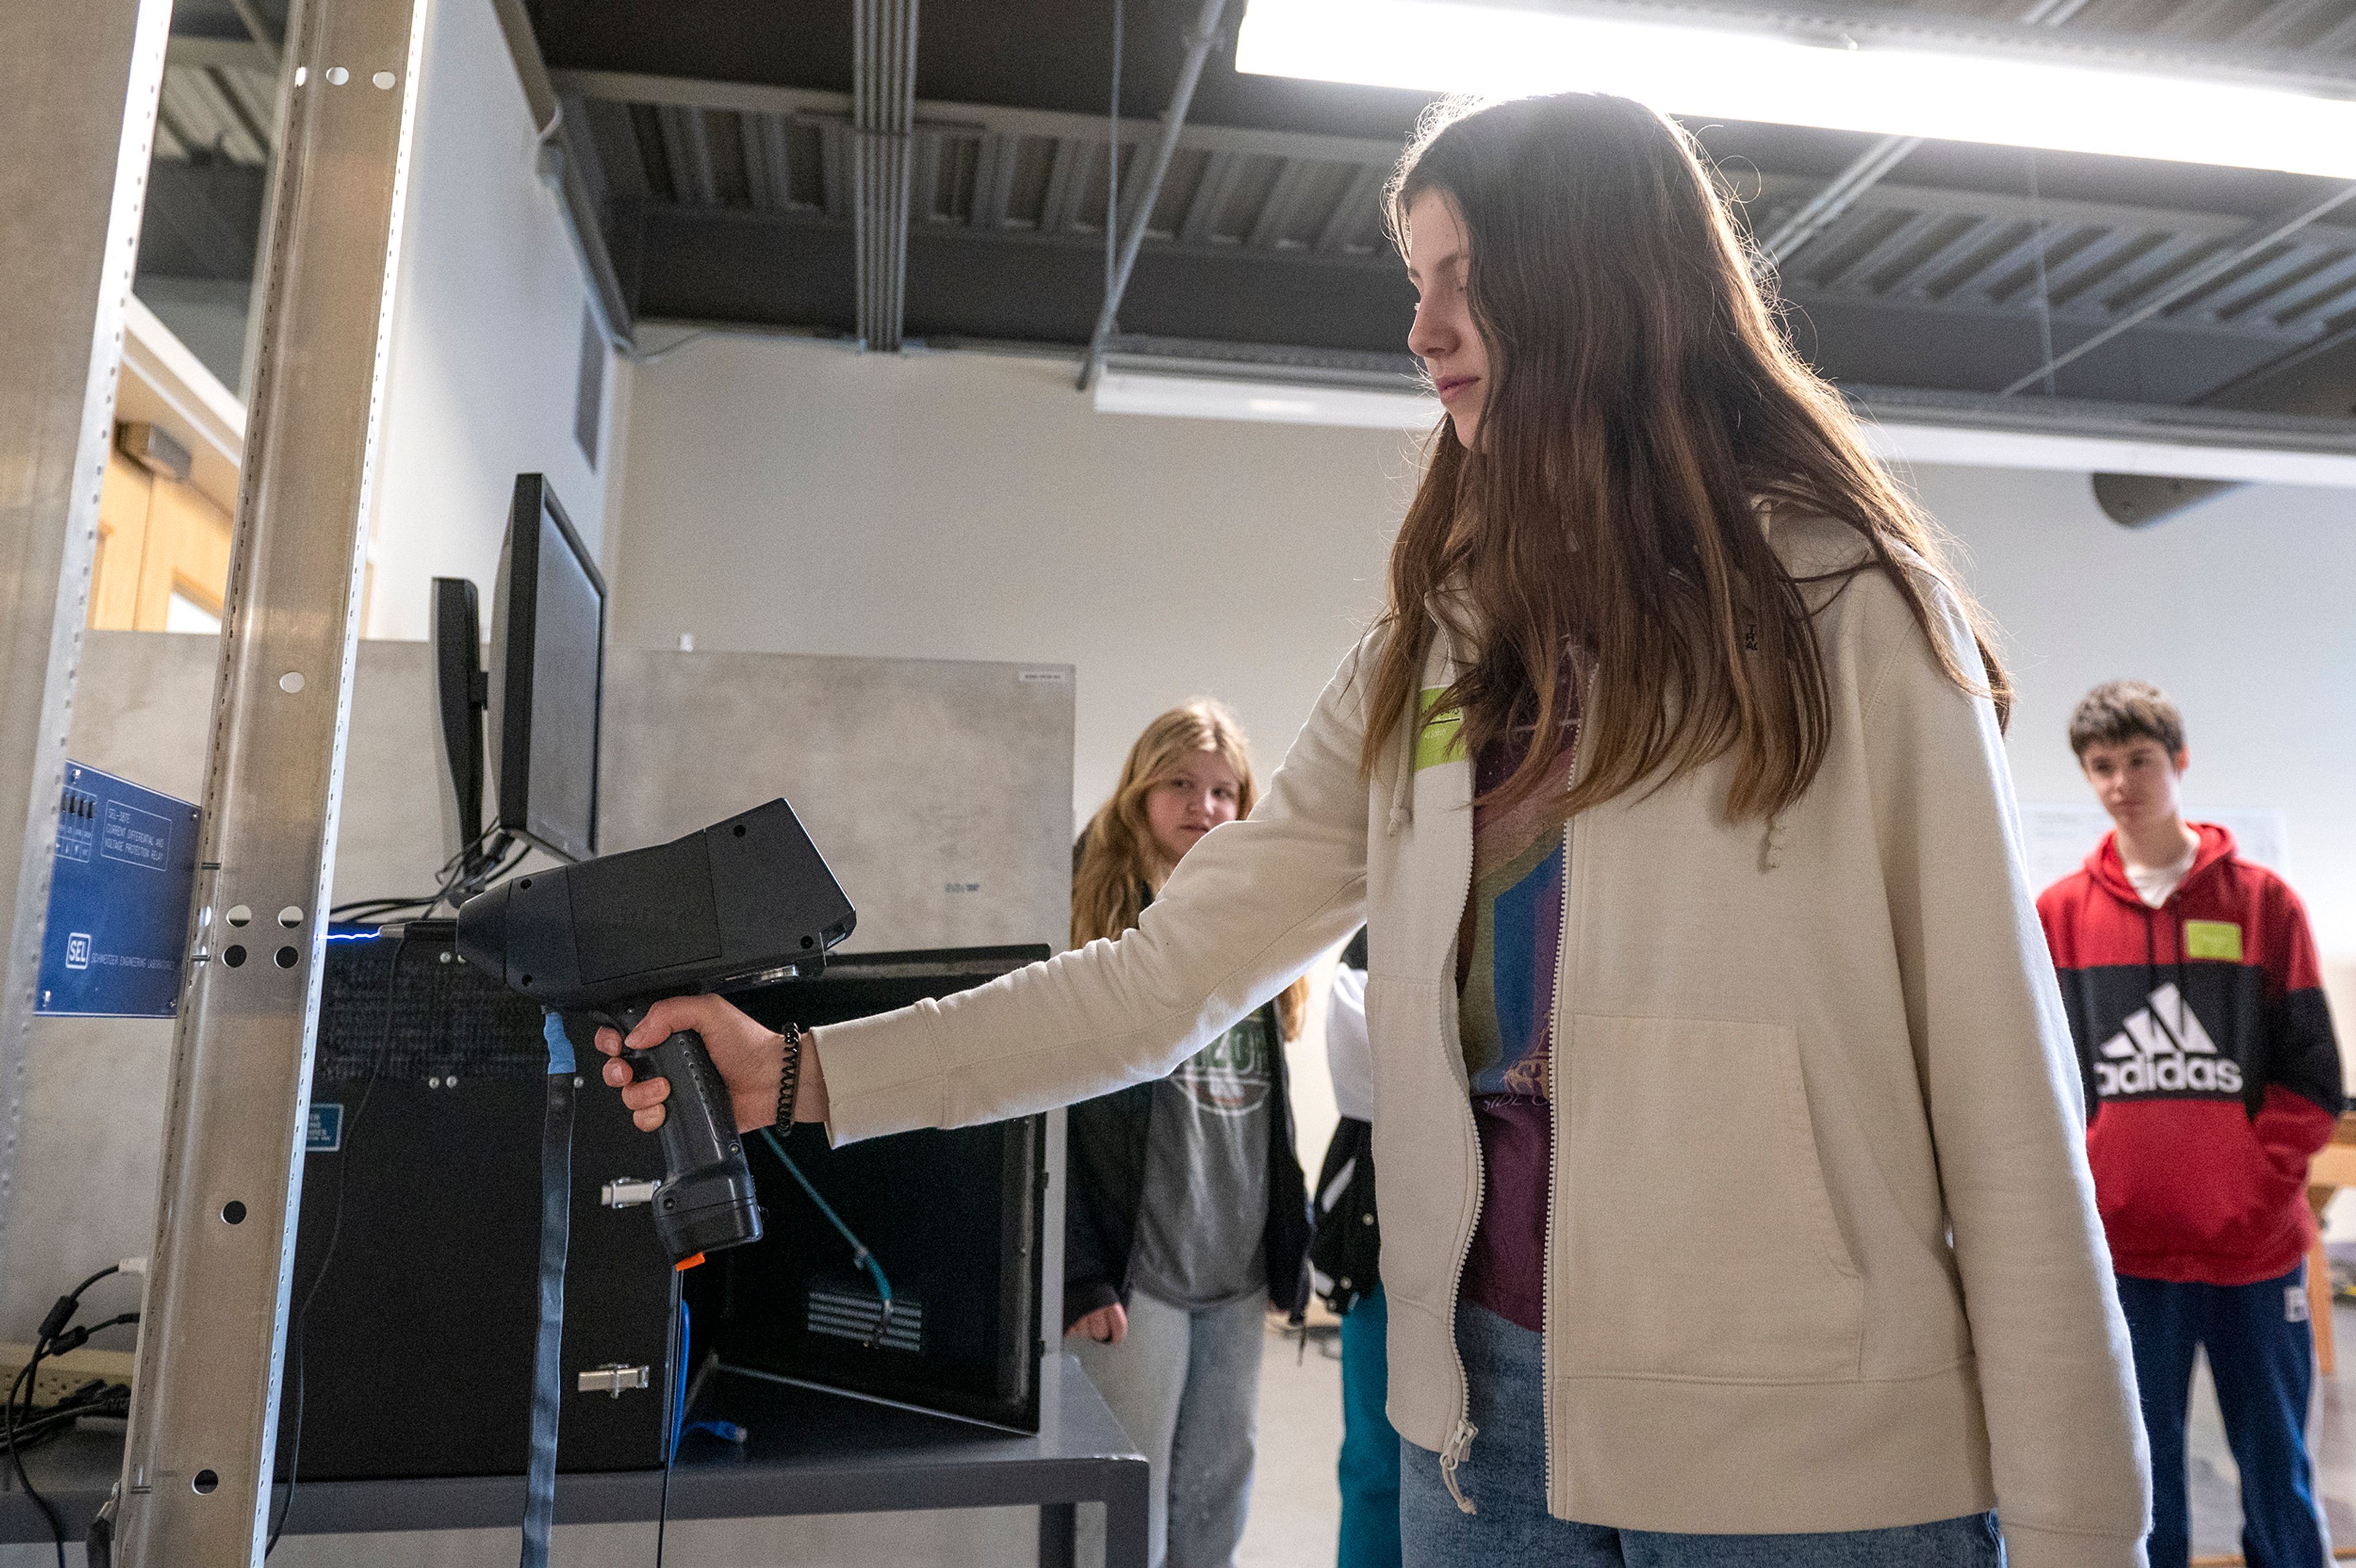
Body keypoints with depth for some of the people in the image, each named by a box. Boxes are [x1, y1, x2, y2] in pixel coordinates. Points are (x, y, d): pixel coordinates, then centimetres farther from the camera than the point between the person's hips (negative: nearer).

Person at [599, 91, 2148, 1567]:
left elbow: (2003, 1088, -7)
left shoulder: (1849, 609, -6)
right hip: (1487, 1412, 4)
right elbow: (1169, 976, 2)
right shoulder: (1432, 653, 7)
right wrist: (808, 1075, -2)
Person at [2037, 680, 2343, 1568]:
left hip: (2255, 1247, 0)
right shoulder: (2057, 914, 4)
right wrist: (2080, 1192, -5)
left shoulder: (2262, 901, 3)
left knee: (2278, 1478, 12)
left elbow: (2312, 1078, 2)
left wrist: (2262, 1188, -9)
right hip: (2123, 1249, 0)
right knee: (2145, 1487, 10)